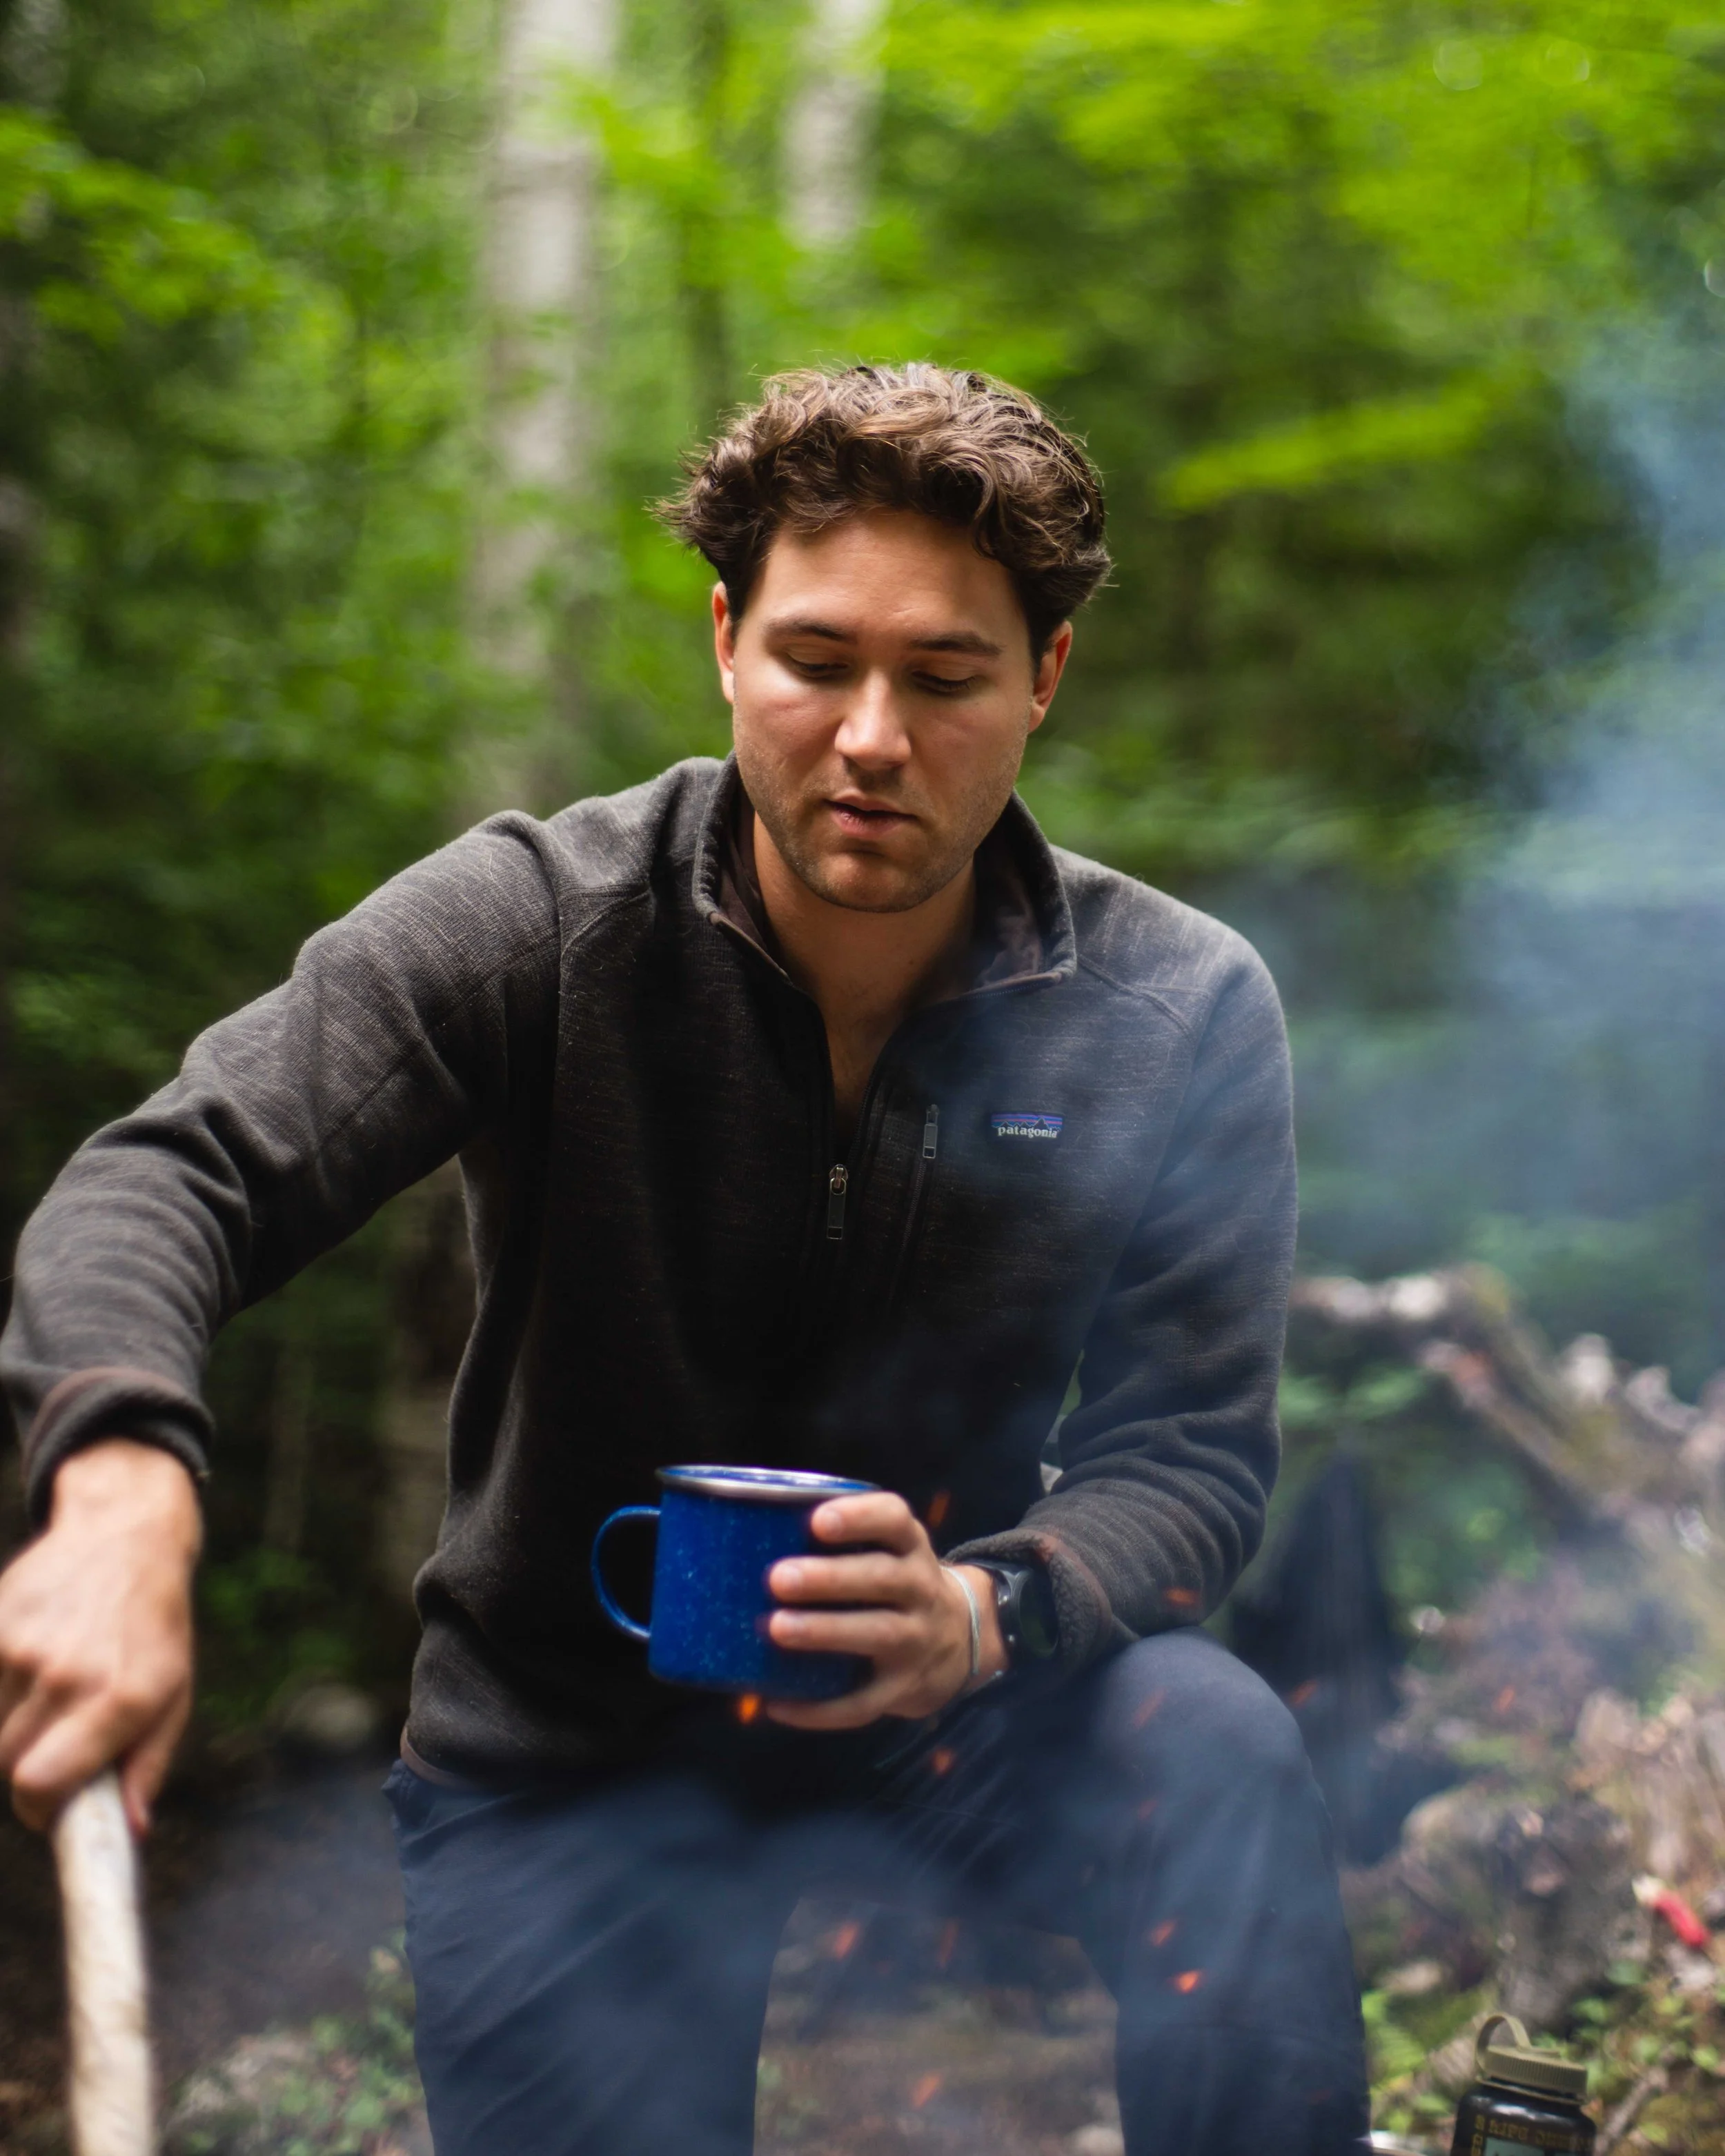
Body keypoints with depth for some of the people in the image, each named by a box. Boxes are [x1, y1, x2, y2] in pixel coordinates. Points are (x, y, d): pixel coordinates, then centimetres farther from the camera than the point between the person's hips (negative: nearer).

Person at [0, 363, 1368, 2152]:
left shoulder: (1179, 1016, -11)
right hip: (561, 1752, 0)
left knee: (1218, 1755, -28)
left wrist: (983, 1614, -34)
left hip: (941, 1703, 1)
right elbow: (175, 1173, -24)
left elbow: (1191, 1454, -11)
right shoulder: (539, 923, -15)